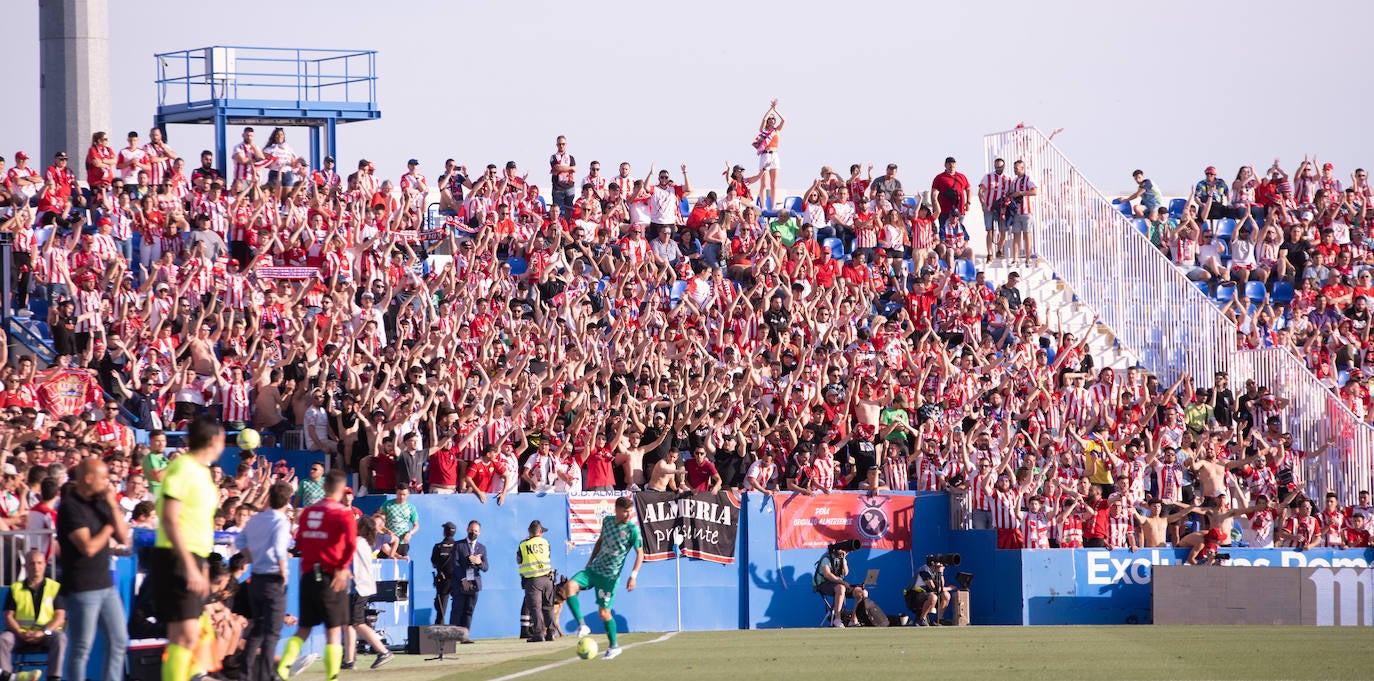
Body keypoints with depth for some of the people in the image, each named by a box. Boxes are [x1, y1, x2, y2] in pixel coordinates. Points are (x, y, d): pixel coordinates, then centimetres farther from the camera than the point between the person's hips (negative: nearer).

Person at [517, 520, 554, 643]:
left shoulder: (522, 546, -1)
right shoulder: (545, 542, 5)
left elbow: (519, 561, 10)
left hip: (532, 581, -3)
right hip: (547, 578, 3)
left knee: (535, 607, -2)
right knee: (548, 607, 13)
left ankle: (539, 634, -10)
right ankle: (550, 632, 13)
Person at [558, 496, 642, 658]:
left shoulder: (633, 529, -11)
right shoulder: (607, 521, 5)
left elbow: (640, 553, -7)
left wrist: (633, 576, -16)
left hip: (610, 575, -5)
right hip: (593, 569, 5)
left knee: (604, 611, -3)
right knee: (569, 587, -18)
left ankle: (614, 646, 17)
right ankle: (581, 626, -15)